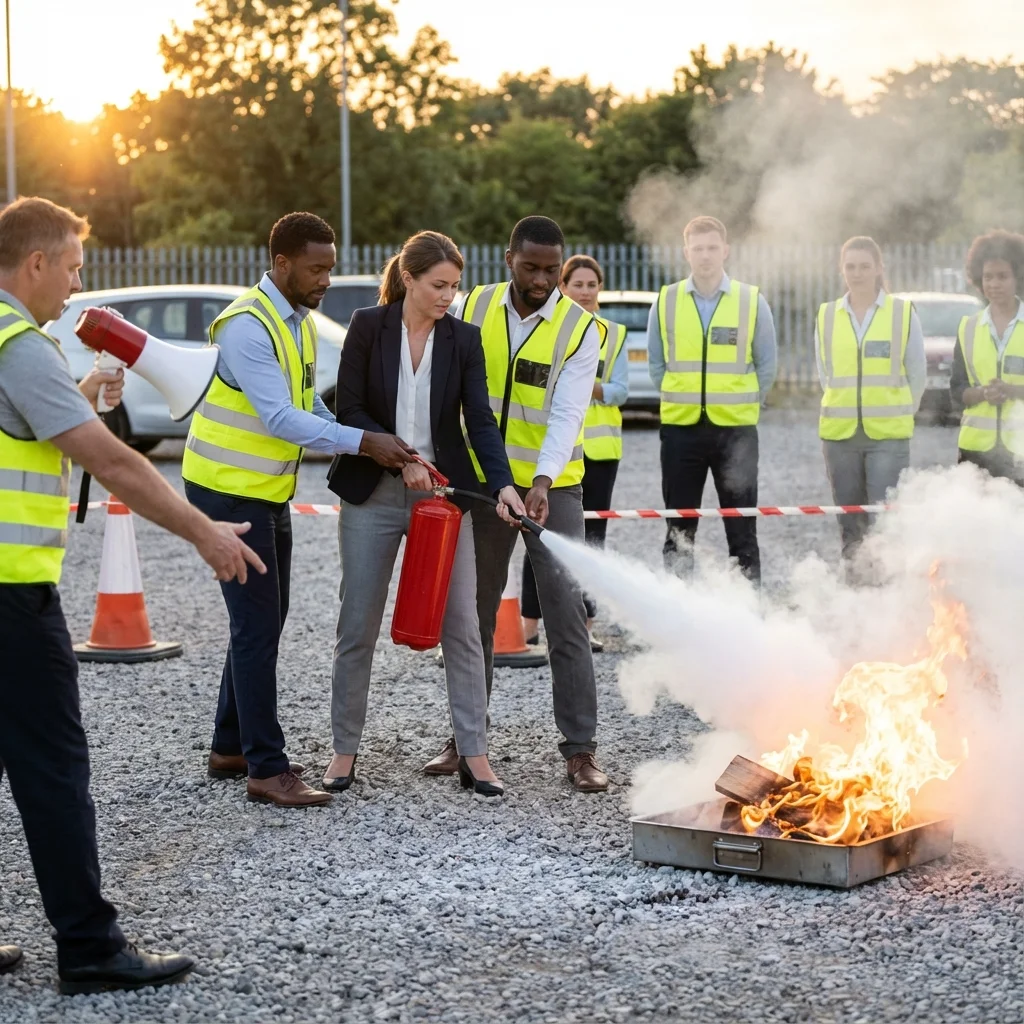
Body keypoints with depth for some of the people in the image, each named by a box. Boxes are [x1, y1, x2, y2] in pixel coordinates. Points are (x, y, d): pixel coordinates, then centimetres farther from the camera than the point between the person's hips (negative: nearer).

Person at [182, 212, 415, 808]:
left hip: (270, 490, 10)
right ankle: (267, 769, -5)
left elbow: (308, 405, 12)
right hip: (229, 490, -10)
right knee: (257, 625, -9)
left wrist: (369, 446, -2)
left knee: (264, 621, 15)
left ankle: (231, 748, 26)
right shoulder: (249, 326, -22)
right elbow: (279, 417, -29)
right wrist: (363, 442, -29)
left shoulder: (301, 322, 7)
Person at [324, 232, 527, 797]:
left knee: (461, 624, 0)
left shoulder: (464, 338, -1)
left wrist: (503, 485, -19)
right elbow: (349, 409, -6)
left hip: (445, 492, 1)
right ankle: (345, 750, 16)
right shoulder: (368, 326, -5)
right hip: (373, 494, -1)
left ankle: (473, 753, 7)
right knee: (358, 625, 4)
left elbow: (480, 419, -5)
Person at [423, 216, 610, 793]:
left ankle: (581, 748, -1)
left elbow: (567, 415, -18)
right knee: (474, 609, 10)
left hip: (552, 487, -3)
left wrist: (542, 482, -31)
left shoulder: (580, 329, -9)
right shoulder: (475, 308, 0)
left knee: (567, 611, -6)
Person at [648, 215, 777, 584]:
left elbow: (767, 364, 7)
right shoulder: (666, 302, 3)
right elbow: (656, 364, 11)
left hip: (736, 429, -1)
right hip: (680, 429, 2)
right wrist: (683, 400, 7)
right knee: (679, 528, 6)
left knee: (742, 527, 2)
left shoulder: (752, 301, 0)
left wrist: (741, 405, 5)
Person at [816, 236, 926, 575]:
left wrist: (897, 413, 9)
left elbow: (917, 373, 7)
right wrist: (845, 410, 13)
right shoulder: (826, 316, 7)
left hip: (889, 435, -3)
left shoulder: (904, 312, 1)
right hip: (839, 434, 3)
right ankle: (854, 579, 14)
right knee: (850, 521, 7)